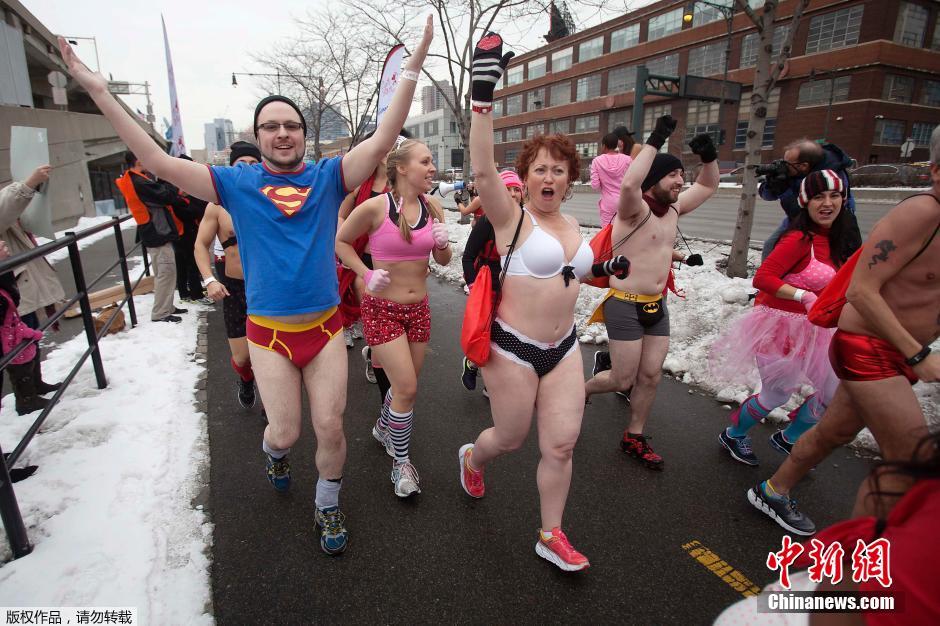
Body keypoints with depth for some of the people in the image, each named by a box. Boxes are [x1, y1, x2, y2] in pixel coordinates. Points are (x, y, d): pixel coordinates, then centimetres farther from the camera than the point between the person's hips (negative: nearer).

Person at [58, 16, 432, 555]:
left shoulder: (328, 176, 0)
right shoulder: (238, 182, 1)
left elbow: (381, 142, -10)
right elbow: (158, 161, -2)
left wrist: (413, 67, -15)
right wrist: (99, 92, -5)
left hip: (326, 326, 0)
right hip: (269, 332, 0)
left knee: (330, 427, 4)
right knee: (285, 432, 6)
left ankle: (328, 508, 32)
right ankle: (274, 452, 47)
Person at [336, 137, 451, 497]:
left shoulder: (433, 208, 0)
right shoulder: (375, 207, -15)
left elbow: (442, 261, 9)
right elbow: (340, 241, -2)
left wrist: (443, 243, -12)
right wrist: (366, 274, -13)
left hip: (419, 307, 5)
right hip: (382, 308, -5)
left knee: (405, 384, 17)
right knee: (407, 388, -8)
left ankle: (383, 427, 49)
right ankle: (402, 462, 16)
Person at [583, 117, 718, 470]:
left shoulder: (673, 208, 9)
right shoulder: (636, 209, -15)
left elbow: (708, 186, 23)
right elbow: (629, 183, -38)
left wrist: (709, 156, 4)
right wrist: (654, 141, -31)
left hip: (656, 307, 8)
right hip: (625, 306, -8)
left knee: (651, 377, 9)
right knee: (624, 380, -2)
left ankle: (634, 439, 25)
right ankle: (579, 390, 28)